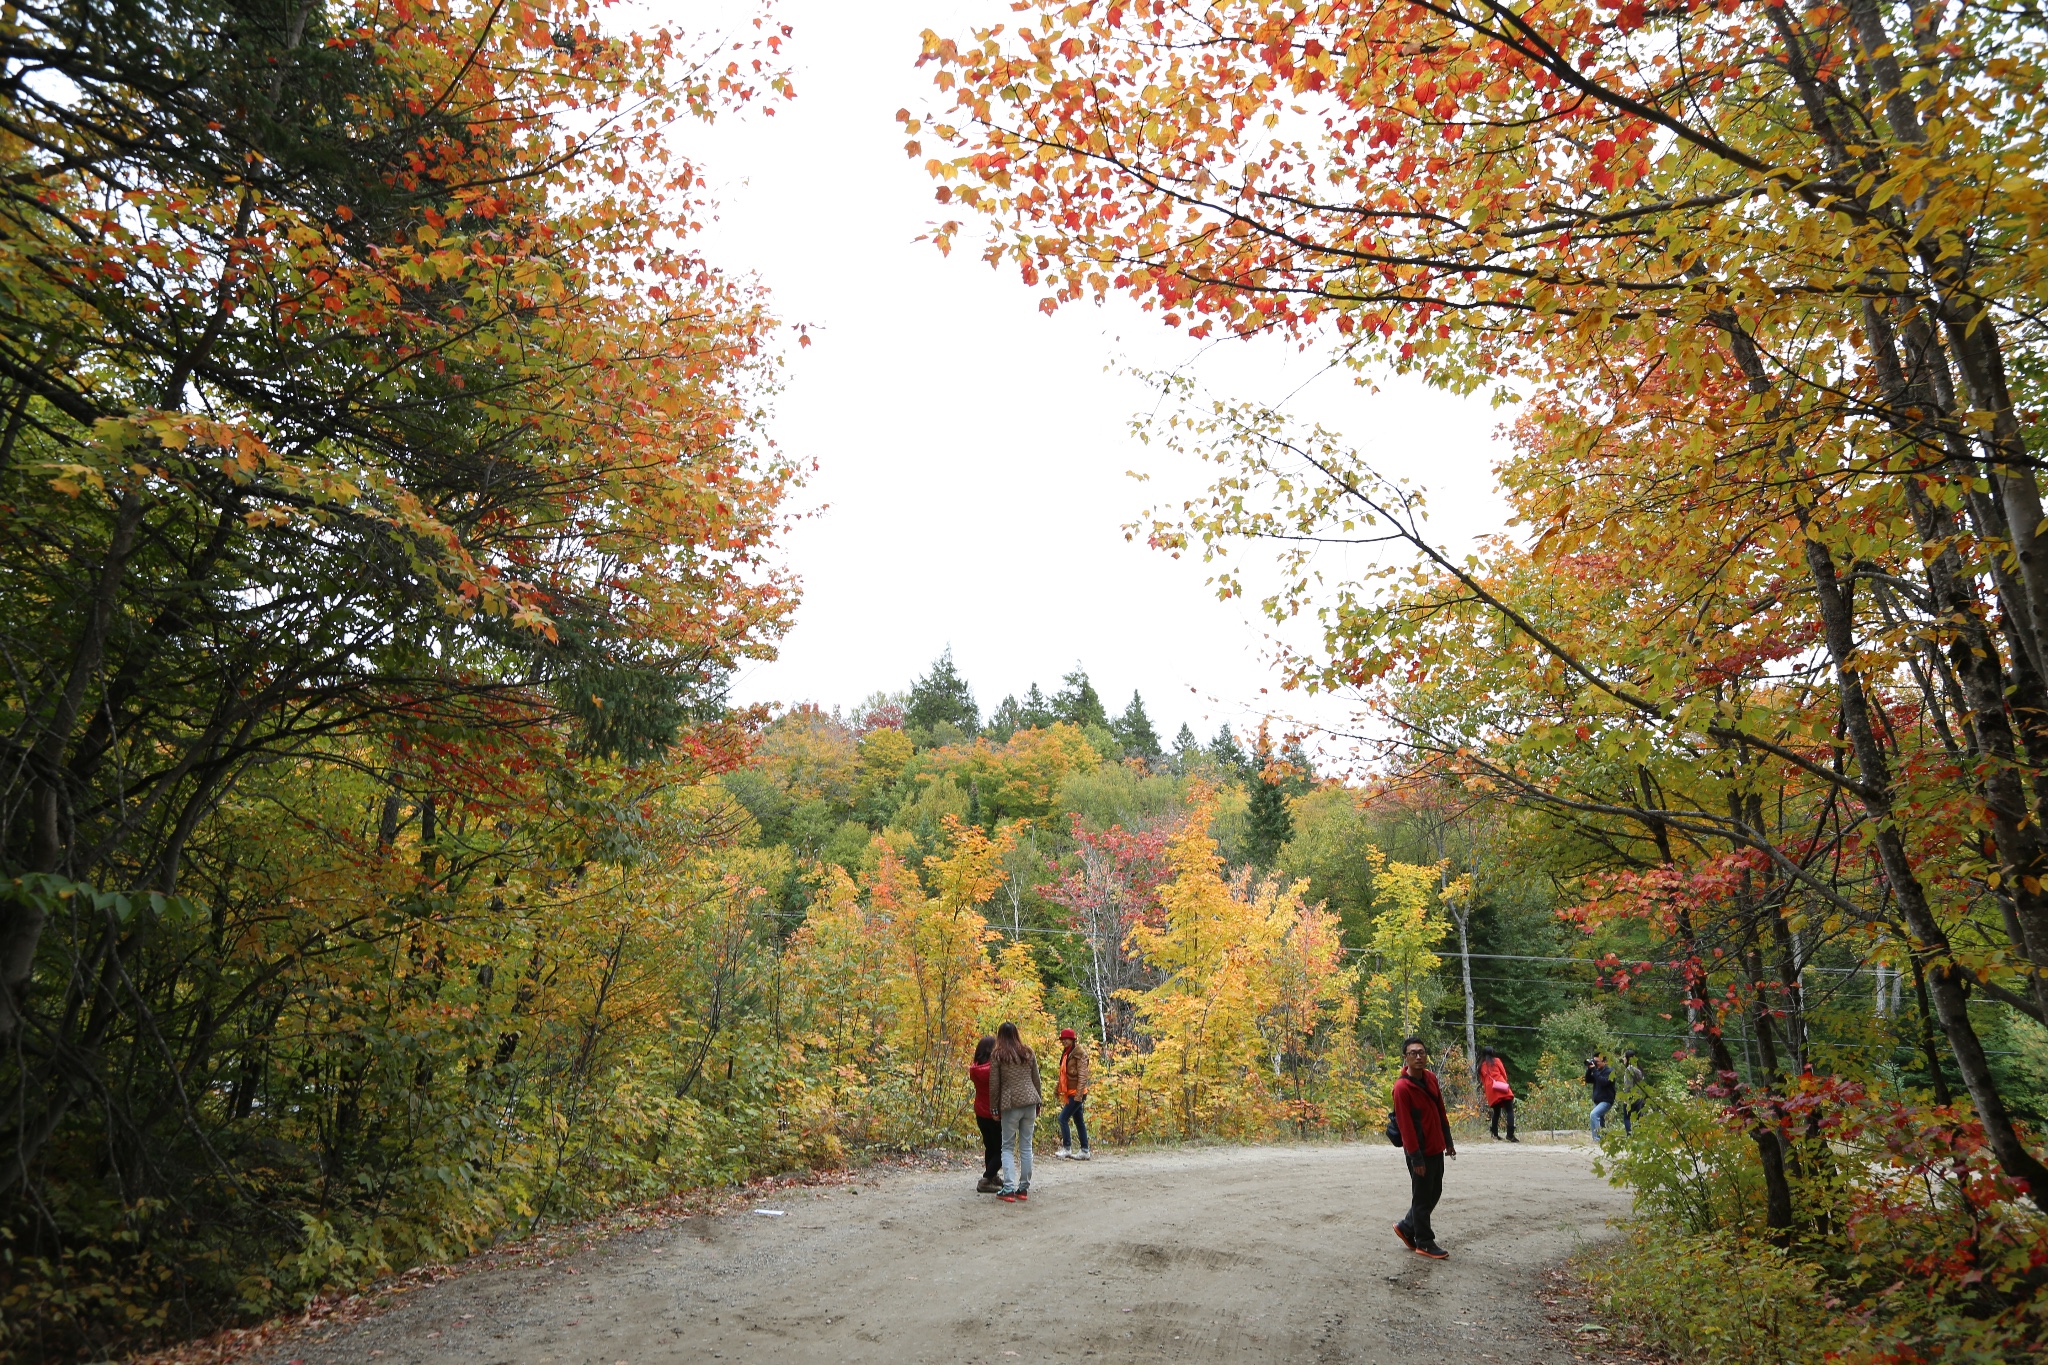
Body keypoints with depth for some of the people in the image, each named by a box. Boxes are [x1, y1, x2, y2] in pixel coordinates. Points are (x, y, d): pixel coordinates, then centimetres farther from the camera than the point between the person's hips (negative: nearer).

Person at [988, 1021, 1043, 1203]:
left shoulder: (997, 1055, -1)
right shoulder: (1029, 1053, 9)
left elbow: (994, 1084, -1)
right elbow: (1036, 1079, 13)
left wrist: (994, 1106, 8)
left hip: (1011, 1104, -3)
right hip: (1030, 1101, 3)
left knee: (1008, 1147, 4)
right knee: (1026, 1146, 9)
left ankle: (1008, 1188, -7)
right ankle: (1024, 1188, 13)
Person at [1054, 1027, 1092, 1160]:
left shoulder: (1079, 1054, -14)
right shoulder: (1066, 1053, 12)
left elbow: (1082, 1076, -20)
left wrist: (1079, 1095, -24)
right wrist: (1058, 1087, 13)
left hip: (1076, 1093, -9)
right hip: (1070, 1093, 9)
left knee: (1063, 1118, -11)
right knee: (1079, 1121, 11)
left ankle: (1067, 1148, -2)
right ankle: (1084, 1150, 16)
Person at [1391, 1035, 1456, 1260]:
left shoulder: (1431, 1078, 4)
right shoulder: (1402, 1087, -20)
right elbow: (1405, 1125, -19)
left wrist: (1448, 1141, 15)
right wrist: (1416, 1158, -18)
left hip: (1436, 1148, 8)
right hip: (1420, 1152, -8)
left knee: (1434, 1193, 17)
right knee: (1422, 1197, 4)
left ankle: (1406, 1227, 32)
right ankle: (1424, 1243, 18)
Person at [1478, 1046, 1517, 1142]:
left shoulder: (1481, 1066, 19)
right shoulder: (1496, 1061, 13)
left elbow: (1482, 1079, 18)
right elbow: (1504, 1074, 13)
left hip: (1491, 1091, 4)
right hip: (1502, 1089, -4)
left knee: (1496, 1112, 18)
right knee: (1510, 1111, -6)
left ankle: (1495, 1134, 17)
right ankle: (1510, 1135, -20)